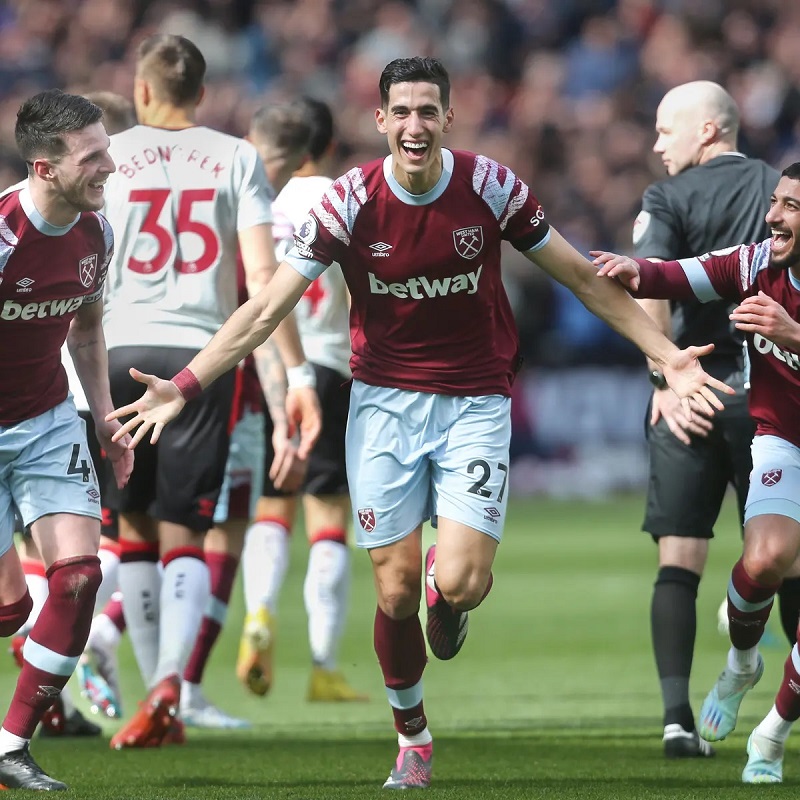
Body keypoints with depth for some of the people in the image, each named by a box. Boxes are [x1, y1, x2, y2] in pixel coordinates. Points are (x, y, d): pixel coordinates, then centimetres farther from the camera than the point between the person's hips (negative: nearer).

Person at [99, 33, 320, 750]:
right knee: (185, 537, 2)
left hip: (122, 351, 0)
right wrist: (298, 374, -2)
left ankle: (157, 695, 12)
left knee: (135, 529, 13)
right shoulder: (236, 159, 6)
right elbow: (262, 274, -3)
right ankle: (170, 683, -21)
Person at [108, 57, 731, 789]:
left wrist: (667, 356, -3)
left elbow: (585, 278, 1)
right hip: (385, 402, 1)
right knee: (395, 590, -2)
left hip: (474, 402, -1)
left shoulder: (491, 187, -10)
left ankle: (448, 600, 22)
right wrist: (184, 386, -17)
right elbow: (268, 309, -9)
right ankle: (412, 736, 22)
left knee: (458, 583, -17)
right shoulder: (350, 201, -11)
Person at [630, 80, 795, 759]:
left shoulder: (668, 199, 1)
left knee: (678, 561, 0)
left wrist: (665, 382, -14)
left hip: (691, 396, -1)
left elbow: (649, 293, -13)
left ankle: (677, 716, -11)